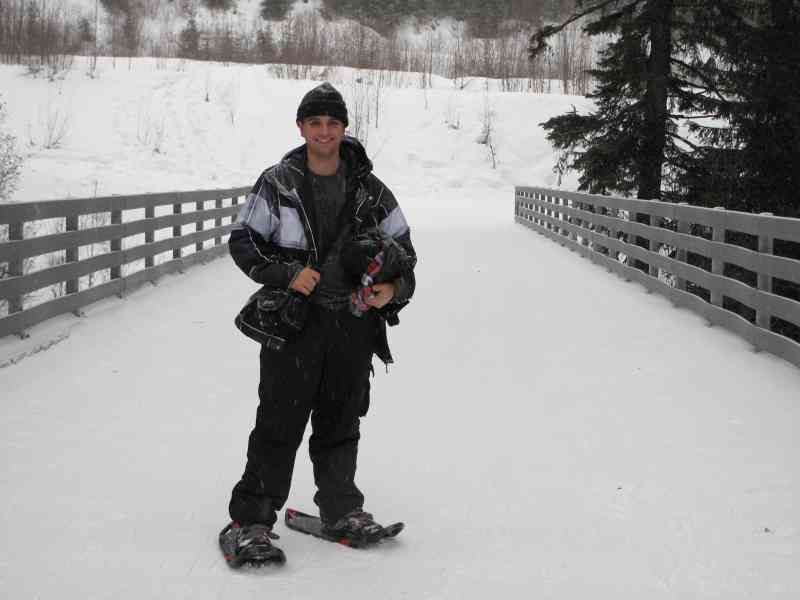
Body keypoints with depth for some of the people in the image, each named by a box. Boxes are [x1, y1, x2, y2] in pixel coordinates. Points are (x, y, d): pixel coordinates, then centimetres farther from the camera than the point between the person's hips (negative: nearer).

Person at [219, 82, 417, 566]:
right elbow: (243, 240, 1)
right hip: (292, 322, -3)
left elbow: (403, 248, 13)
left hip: (353, 323, 3)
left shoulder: (370, 189, 7)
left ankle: (341, 510, 28)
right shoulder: (277, 184, 0)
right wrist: (285, 274, -13)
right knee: (280, 423, -5)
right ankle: (250, 521, 2)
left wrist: (394, 288, -7)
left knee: (341, 422, 14)